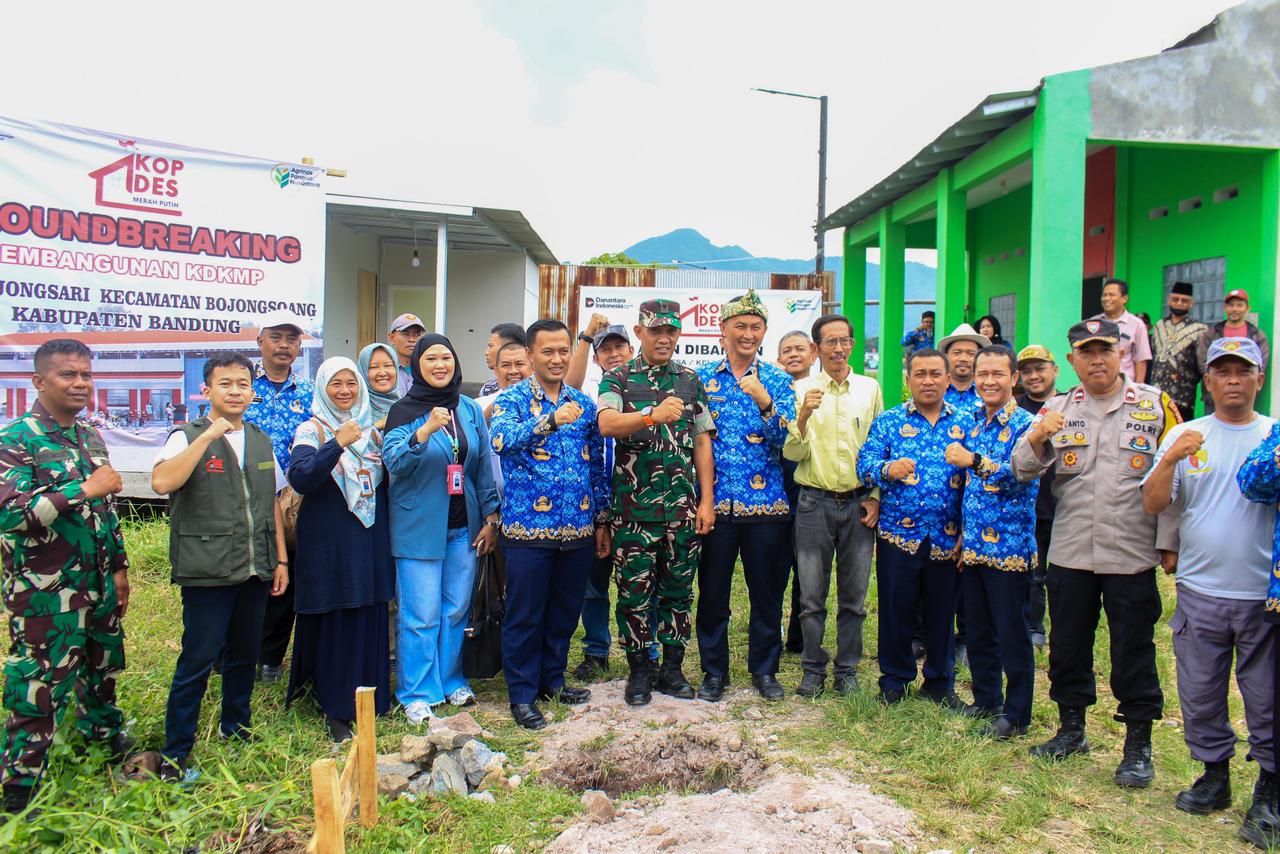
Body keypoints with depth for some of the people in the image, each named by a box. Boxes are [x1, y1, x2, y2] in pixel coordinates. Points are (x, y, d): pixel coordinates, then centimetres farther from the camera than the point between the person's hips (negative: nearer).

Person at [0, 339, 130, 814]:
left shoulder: (91, 438, 9)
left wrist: (119, 567, 16)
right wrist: (84, 490, -24)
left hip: (98, 587, 7)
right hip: (46, 594, -7)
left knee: (102, 669, 20)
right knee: (40, 686, 2)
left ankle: (110, 743, 39)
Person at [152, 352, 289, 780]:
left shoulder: (261, 440, 12)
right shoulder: (189, 437, -5)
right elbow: (162, 482, -25)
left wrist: (281, 559, 13)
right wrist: (209, 435, -24)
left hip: (255, 571, 6)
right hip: (208, 573, -5)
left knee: (245, 656, 15)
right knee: (197, 662, -2)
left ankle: (235, 729, 33)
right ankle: (175, 752, 12)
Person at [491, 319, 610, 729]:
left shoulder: (584, 404, 11)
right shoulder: (513, 399, -3)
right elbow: (501, 439, -25)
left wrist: (602, 520, 13)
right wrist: (551, 421, -39)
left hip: (578, 528, 5)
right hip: (529, 526, -4)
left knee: (565, 611, 15)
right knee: (524, 615, 4)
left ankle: (552, 679, 32)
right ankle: (522, 693, 17)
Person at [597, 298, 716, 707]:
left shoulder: (691, 380, 10)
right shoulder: (617, 379, 1)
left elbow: (702, 442, 9)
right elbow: (606, 424, -18)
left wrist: (707, 500, 2)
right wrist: (654, 415, -35)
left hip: (683, 506, 3)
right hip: (634, 507, -2)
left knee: (678, 589, 11)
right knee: (634, 591, 5)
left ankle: (673, 668, 25)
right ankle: (639, 671, 20)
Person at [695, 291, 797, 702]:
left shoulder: (777, 379, 5)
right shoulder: (702, 378, 5)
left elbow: (783, 439, -6)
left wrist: (764, 401, -22)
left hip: (766, 502, 0)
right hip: (715, 501, 0)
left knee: (767, 590, 10)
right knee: (713, 590, 7)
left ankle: (765, 668, 27)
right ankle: (714, 670, 23)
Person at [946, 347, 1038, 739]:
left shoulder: (1025, 424, -9)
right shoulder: (972, 422, 11)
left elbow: (1021, 478, -22)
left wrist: (975, 462, -33)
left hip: (1009, 545, -7)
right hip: (974, 545, 7)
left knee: (1011, 633, 4)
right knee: (977, 629, 15)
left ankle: (1016, 714, 17)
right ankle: (986, 701, 31)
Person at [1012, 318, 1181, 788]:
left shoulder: (1156, 405, 1)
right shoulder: (1058, 409, 5)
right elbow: (1022, 471, -3)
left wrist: (1169, 541, -3)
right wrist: (1034, 438, -24)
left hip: (1132, 554, -2)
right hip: (1069, 552, 3)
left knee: (1134, 652, 6)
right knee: (1067, 644, 13)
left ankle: (1138, 746, 22)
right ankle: (1071, 730, 31)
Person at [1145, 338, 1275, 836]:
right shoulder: (1185, 435, 5)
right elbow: (1152, 504, -2)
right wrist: (1170, 459, -17)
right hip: (1199, 593, 2)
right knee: (1200, 693, 11)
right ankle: (1214, 776, 29)